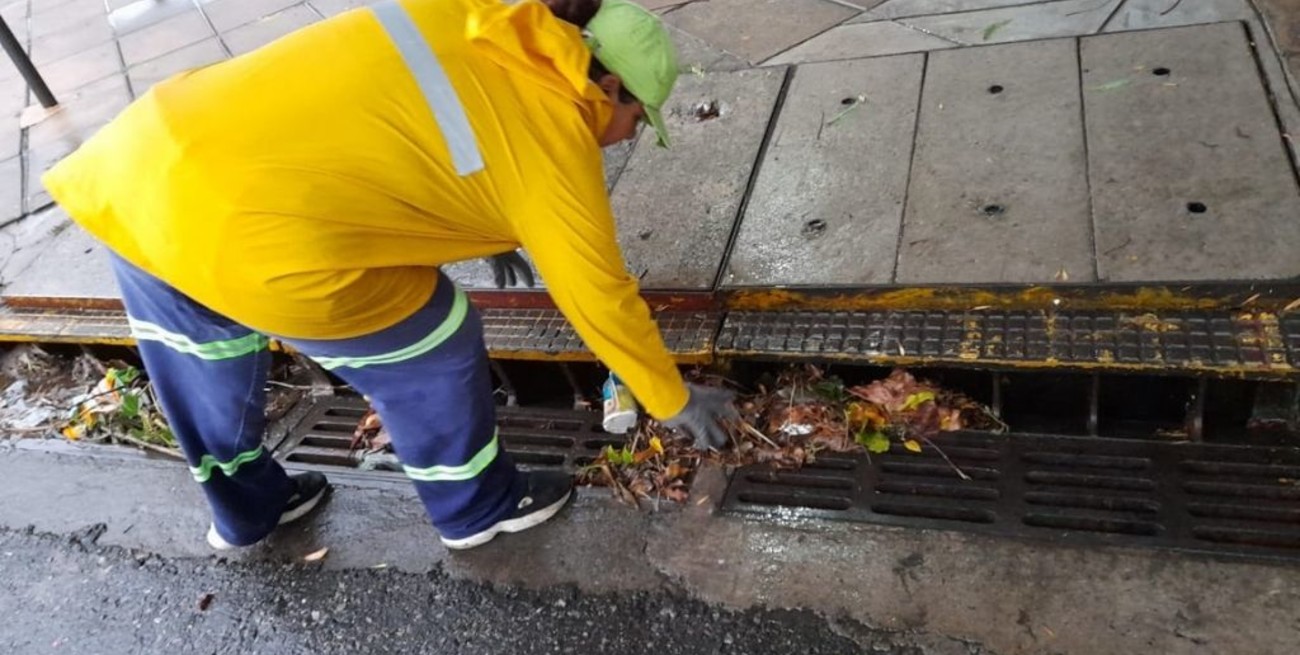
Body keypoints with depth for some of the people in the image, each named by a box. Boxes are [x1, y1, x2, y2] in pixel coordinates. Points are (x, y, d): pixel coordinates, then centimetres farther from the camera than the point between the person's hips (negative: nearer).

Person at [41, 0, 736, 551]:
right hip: (254, 240, -8)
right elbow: (602, 299, 7)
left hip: (137, 162, 8)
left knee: (202, 356, 29)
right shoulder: (552, 143, -1)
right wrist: (674, 400, 23)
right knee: (433, 353, 14)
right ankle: (477, 508, 38)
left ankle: (246, 509, 56)